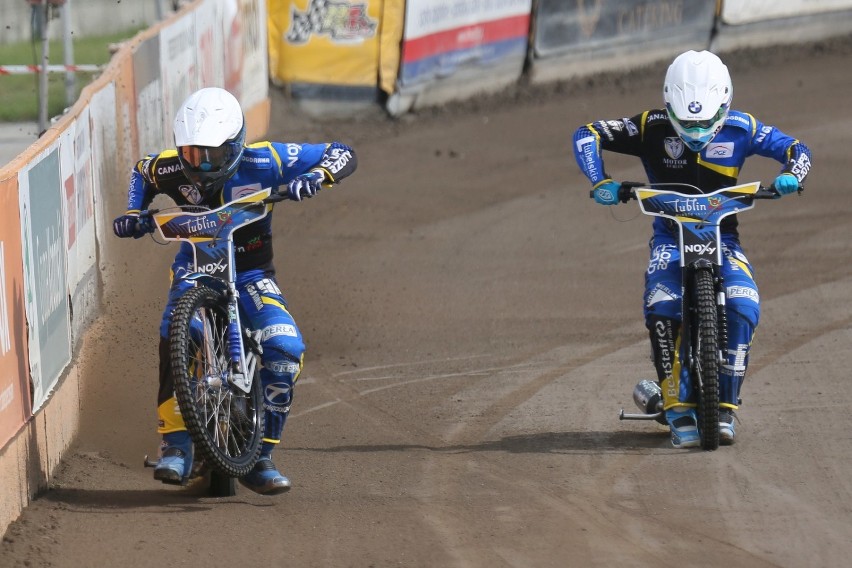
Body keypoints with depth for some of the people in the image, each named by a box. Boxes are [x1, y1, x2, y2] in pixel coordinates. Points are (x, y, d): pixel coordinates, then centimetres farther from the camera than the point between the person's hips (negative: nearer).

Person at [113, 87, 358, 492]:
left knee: (286, 349, -22)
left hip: (250, 273, 0)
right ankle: (176, 445, -28)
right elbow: (142, 172, 17)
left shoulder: (262, 162, -17)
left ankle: (260, 458, -8)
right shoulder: (173, 169, -10)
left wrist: (313, 178, -31)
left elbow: (342, 154, -11)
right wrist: (133, 214, 0)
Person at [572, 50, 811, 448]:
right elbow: (586, 135, -8)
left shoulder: (740, 129, -3)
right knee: (662, 310, -30)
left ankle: (724, 407, -17)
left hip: (722, 235, 1)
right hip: (670, 238, -1)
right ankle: (679, 411, -25)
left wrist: (791, 175, -18)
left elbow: (794, 148, 5)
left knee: (743, 308, -26)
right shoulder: (652, 128, -8)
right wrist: (600, 181, -24)